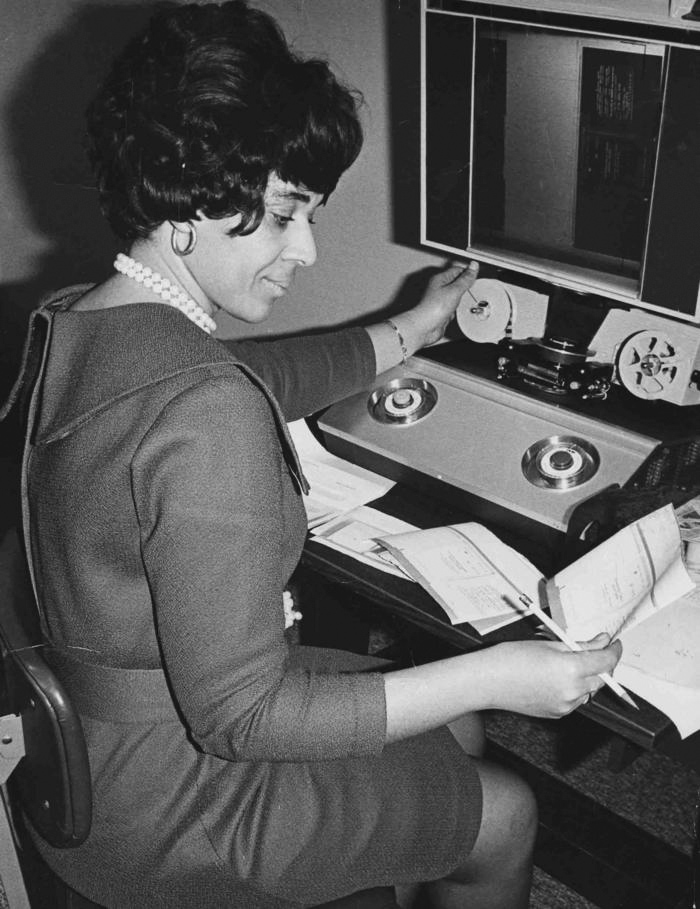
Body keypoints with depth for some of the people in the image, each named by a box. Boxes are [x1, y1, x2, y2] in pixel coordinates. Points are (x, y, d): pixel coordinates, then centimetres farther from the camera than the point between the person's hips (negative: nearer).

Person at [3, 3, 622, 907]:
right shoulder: (206, 411, -35)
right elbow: (240, 715, -30)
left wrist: (410, 331, 24)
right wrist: (493, 676, -25)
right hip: (168, 813, -8)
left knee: (455, 735, 24)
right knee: (505, 816, 13)